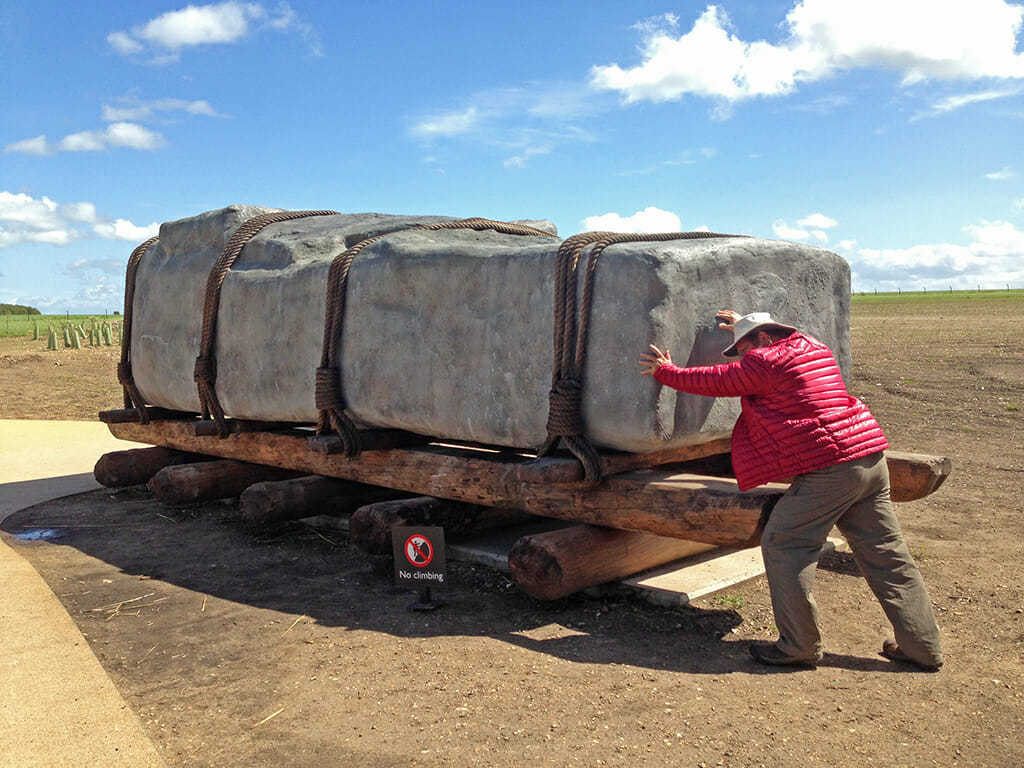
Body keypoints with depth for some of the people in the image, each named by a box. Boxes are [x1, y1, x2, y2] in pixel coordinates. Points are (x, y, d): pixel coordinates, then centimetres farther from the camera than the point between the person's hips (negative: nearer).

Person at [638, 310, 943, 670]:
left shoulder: (766, 361, -7)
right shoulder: (813, 347, 18)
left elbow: (715, 381, 2)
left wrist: (666, 372, 16)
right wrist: (744, 326, 51)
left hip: (829, 469, -9)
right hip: (870, 458, 9)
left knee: (782, 546, 1)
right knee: (887, 554, 13)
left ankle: (798, 647, 6)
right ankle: (922, 647, 19)